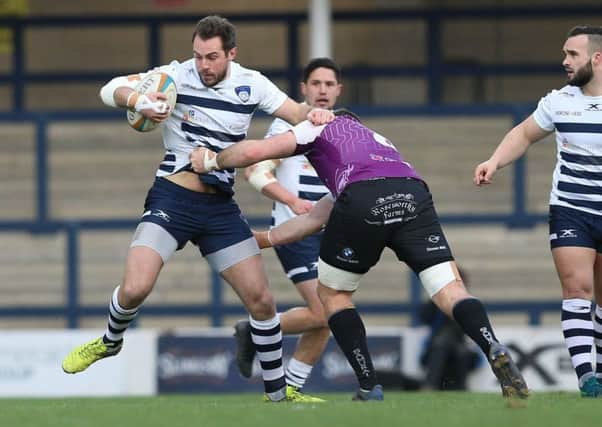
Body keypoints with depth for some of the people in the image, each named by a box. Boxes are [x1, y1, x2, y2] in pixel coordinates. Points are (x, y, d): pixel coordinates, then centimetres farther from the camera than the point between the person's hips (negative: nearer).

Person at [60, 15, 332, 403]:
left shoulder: (251, 84, -1)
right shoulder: (177, 76, -9)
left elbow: (297, 114, 7)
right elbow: (111, 90, -13)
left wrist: (314, 115, -17)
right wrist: (137, 101, -35)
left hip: (220, 208, 3)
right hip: (172, 198, -3)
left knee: (261, 299, -1)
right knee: (135, 288, -20)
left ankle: (277, 390, 16)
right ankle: (110, 342, 13)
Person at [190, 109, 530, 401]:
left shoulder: (325, 127, 31)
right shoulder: (378, 141, 46)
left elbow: (256, 151, 18)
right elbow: (314, 219, 48)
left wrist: (212, 161, 37)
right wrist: (259, 239, 55)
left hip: (364, 203, -4)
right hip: (414, 192, 4)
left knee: (333, 293, 18)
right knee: (450, 290, 0)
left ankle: (370, 390, 13)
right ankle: (496, 351, -27)